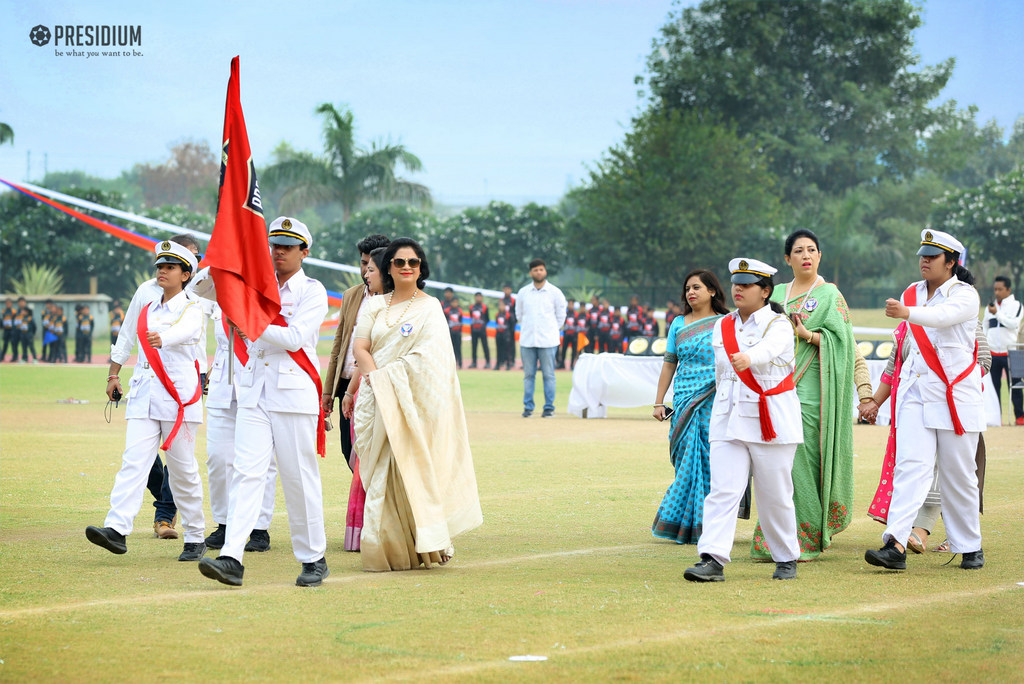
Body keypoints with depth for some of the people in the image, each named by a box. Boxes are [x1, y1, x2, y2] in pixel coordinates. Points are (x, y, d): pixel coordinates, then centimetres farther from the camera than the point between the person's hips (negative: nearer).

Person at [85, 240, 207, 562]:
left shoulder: (192, 309, -4)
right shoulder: (146, 311, 14)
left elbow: (185, 332, -27)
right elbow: (125, 340, 30)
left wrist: (161, 339, -46)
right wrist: (113, 376, 20)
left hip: (179, 398, -5)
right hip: (143, 396, 5)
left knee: (183, 470, 1)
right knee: (133, 462, -11)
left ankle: (195, 539, 12)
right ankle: (117, 529, -24)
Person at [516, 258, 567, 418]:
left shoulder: (555, 292, 2)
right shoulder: (523, 292, 8)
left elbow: (561, 315, 9)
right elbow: (519, 314, 18)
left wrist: (552, 330, 7)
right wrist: (526, 329, 13)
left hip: (547, 341, -2)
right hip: (527, 340, 2)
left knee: (548, 375, -2)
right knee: (528, 375, 4)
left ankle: (549, 407, 3)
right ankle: (528, 407, 8)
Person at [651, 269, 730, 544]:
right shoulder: (679, 324, 12)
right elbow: (669, 364, 14)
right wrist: (659, 402, 10)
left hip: (713, 402, -3)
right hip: (684, 400, 3)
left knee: (710, 460, -6)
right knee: (686, 461, 1)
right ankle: (684, 524, 8)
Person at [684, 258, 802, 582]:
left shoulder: (778, 325, -6)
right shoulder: (721, 327, 12)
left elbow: (769, 348, -29)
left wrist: (748, 358, -50)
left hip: (770, 425, -4)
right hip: (728, 422, 4)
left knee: (775, 496, 4)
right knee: (722, 491, -9)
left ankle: (786, 559, 20)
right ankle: (712, 559, -17)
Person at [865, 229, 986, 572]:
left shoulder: (965, 294, -5)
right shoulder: (912, 293, 13)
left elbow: (945, 316, -27)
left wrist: (906, 312, -44)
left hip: (956, 395, -4)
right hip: (915, 392, 4)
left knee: (958, 473, 2)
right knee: (910, 465, -11)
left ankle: (971, 546, 18)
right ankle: (896, 545, -23)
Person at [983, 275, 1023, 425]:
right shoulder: (990, 307, 15)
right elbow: (984, 328, 20)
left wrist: (997, 313, -20)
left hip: (1010, 352, -4)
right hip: (992, 353, 4)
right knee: (993, 386, 4)